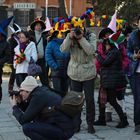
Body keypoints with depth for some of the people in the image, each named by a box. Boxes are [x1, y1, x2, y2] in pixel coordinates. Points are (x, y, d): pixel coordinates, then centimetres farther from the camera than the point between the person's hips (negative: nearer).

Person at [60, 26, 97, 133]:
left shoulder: (91, 36, -6)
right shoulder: (70, 37, -1)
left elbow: (91, 51, -20)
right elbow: (63, 49, -14)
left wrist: (81, 38, -23)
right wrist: (70, 37, -24)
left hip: (88, 73, -2)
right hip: (74, 73, 2)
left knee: (90, 100, 3)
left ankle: (90, 124, 16)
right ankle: (76, 124, 18)